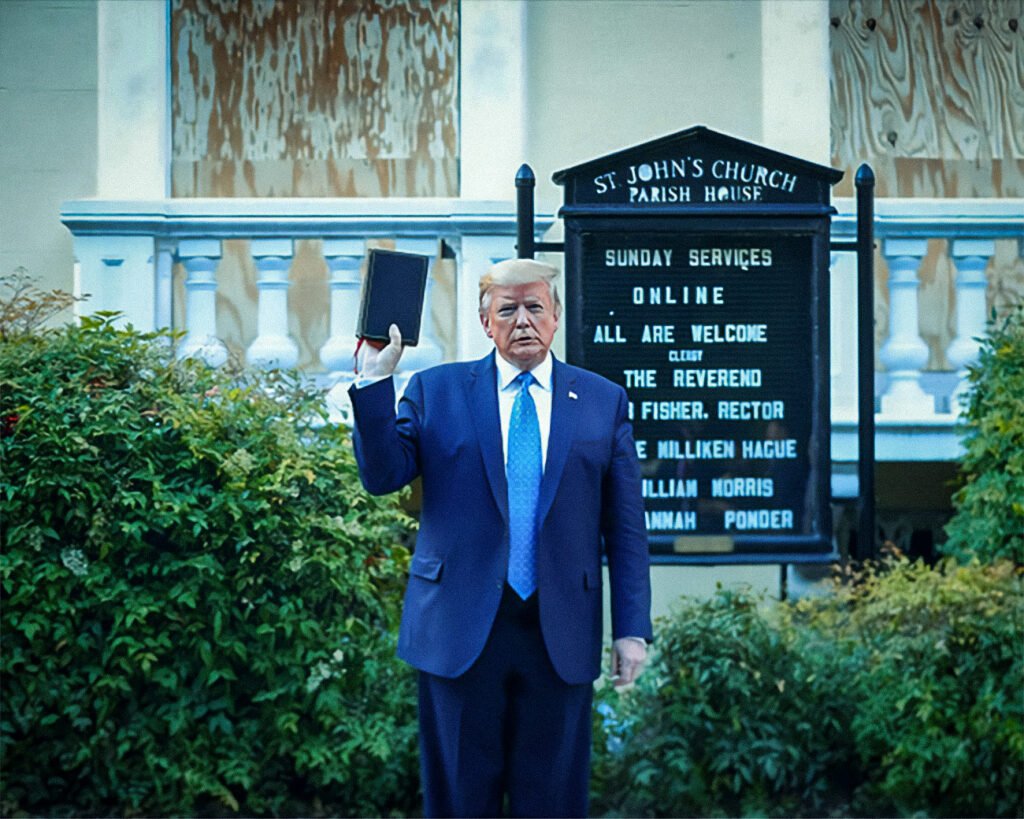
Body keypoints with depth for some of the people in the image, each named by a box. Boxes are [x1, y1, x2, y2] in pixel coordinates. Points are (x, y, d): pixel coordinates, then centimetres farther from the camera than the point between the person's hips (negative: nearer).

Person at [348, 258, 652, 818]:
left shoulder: (604, 401, 8)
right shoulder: (436, 390, 7)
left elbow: (625, 526, 6)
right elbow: (383, 476, -3)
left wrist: (631, 629, 2)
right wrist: (375, 382, -14)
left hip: (560, 637, 1)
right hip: (460, 629, 0)